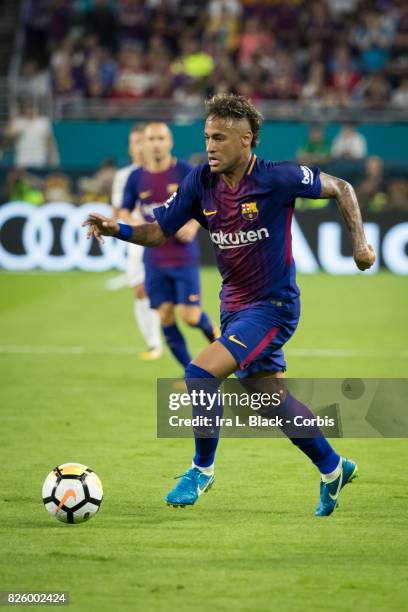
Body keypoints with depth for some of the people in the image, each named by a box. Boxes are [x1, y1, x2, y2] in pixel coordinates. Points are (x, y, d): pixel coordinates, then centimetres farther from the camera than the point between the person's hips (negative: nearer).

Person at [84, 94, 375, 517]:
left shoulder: (277, 178, -17)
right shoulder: (201, 182, -3)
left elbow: (340, 189, -4)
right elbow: (160, 231, 2)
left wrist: (359, 242, -9)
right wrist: (116, 229, -15)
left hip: (272, 305, -7)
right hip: (233, 305, 7)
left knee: (200, 373, -20)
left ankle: (202, 469, -1)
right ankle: (333, 468, 35)